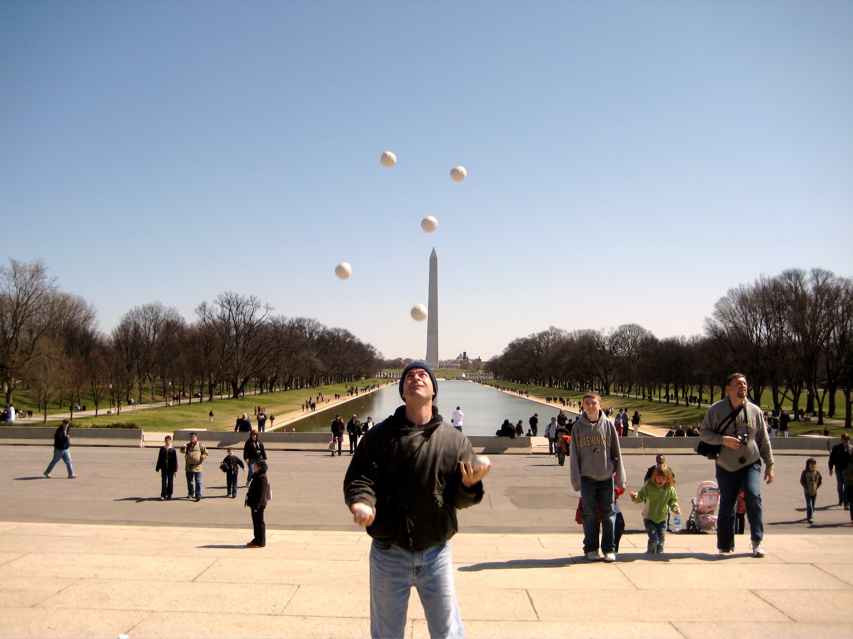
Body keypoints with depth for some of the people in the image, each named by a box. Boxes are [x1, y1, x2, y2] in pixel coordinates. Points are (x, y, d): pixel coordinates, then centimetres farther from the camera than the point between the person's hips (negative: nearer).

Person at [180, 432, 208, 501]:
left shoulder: (201, 445, 3)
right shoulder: (188, 446, 8)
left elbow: (205, 453, 7)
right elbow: (183, 452, -8)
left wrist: (201, 458, -9)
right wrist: (183, 448, -29)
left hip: (197, 466, -3)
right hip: (189, 466, 3)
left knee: (198, 481, -7)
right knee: (189, 481, 14)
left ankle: (198, 495, -9)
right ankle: (191, 493, 30)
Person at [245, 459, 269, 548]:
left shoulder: (262, 478, -20)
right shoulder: (257, 476, 13)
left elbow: (261, 493, -22)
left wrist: (256, 505, -21)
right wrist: (252, 503, 20)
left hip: (259, 504, -10)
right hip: (255, 504, 10)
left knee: (259, 522, -2)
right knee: (255, 522, 17)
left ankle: (260, 542, 6)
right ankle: (257, 540, 28)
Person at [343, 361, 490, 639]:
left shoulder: (455, 440, 2)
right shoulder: (379, 435, -1)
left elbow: (460, 499, 0)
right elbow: (358, 478, -7)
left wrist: (469, 484, -21)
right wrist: (362, 504, -28)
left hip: (436, 554, 1)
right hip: (389, 554, 0)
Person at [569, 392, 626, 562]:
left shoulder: (608, 425, 1)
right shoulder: (578, 427, -1)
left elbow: (617, 452, 4)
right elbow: (574, 455, 0)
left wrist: (620, 477, 1)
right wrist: (576, 480, -5)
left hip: (607, 477, 1)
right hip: (587, 478, 0)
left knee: (608, 513, 5)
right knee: (590, 514, 4)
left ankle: (609, 548, 15)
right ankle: (591, 548, 15)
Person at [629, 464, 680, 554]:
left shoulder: (670, 489, -3)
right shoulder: (648, 486, -10)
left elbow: (673, 501, 10)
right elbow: (641, 497, -8)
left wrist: (675, 508, -9)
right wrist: (635, 497, -29)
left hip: (662, 519, 3)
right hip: (649, 518, -3)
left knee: (661, 539, 8)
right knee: (654, 538, -11)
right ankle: (651, 553, 13)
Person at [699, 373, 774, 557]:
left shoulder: (755, 410, 5)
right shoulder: (716, 409, -1)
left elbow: (764, 440, 10)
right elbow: (704, 433, -1)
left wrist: (769, 465, 8)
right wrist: (723, 439, -17)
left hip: (751, 464, 1)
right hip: (726, 467, -1)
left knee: (753, 496, -21)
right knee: (727, 507, 4)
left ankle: (757, 541, -5)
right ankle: (725, 546, 18)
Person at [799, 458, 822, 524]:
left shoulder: (817, 472, -1)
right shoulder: (805, 472, -9)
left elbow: (820, 480, 10)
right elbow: (802, 481, -4)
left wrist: (817, 487, 0)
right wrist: (806, 488, -11)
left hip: (814, 491, 4)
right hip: (807, 492, -3)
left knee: (813, 505, 11)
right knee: (809, 504, -10)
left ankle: (809, 516, 26)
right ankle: (810, 517, -11)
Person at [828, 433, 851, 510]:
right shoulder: (836, 448, -3)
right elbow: (832, 459, 1)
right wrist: (830, 469, -1)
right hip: (839, 470, 1)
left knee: (847, 488, -7)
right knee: (840, 486, 16)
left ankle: (846, 504, -4)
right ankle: (841, 500, 38)